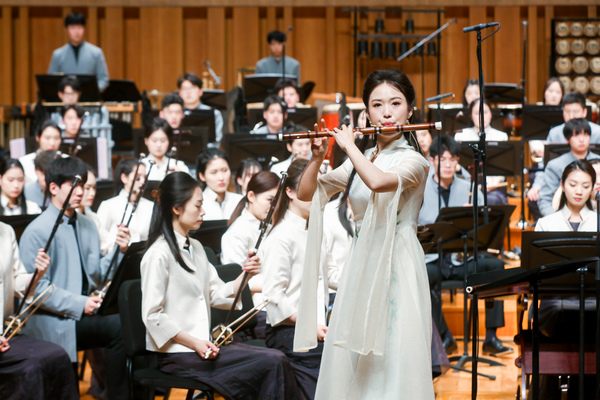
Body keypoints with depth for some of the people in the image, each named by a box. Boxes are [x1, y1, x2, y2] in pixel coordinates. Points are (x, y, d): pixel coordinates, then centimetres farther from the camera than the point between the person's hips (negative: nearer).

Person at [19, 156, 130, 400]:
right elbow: (36, 288, -15)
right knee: (119, 327, -27)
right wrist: (78, 304, -22)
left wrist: (119, 251, -6)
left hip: (84, 313, 7)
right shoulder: (37, 231, -8)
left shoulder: (87, 226, 15)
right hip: (53, 323, -7)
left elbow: (96, 274, 11)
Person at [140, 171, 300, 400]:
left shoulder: (195, 248, 16)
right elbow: (152, 315, -15)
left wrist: (244, 276, -3)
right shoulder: (159, 254, -12)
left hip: (203, 344, 8)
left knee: (277, 361, -15)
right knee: (272, 363, -21)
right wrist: (194, 343, -18)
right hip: (176, 353, -8)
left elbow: (217, 295, 15)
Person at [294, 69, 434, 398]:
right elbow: (305, 193, 13)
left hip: (396, 269, -6)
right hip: (359, 266, 6)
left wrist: (349, 145, -14)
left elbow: (378, 181, -28)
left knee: (392, 362, -7)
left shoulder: (413, 161, -6)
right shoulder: (361, 159, 13)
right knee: (349, 361, 6)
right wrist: (317, 158, -4)